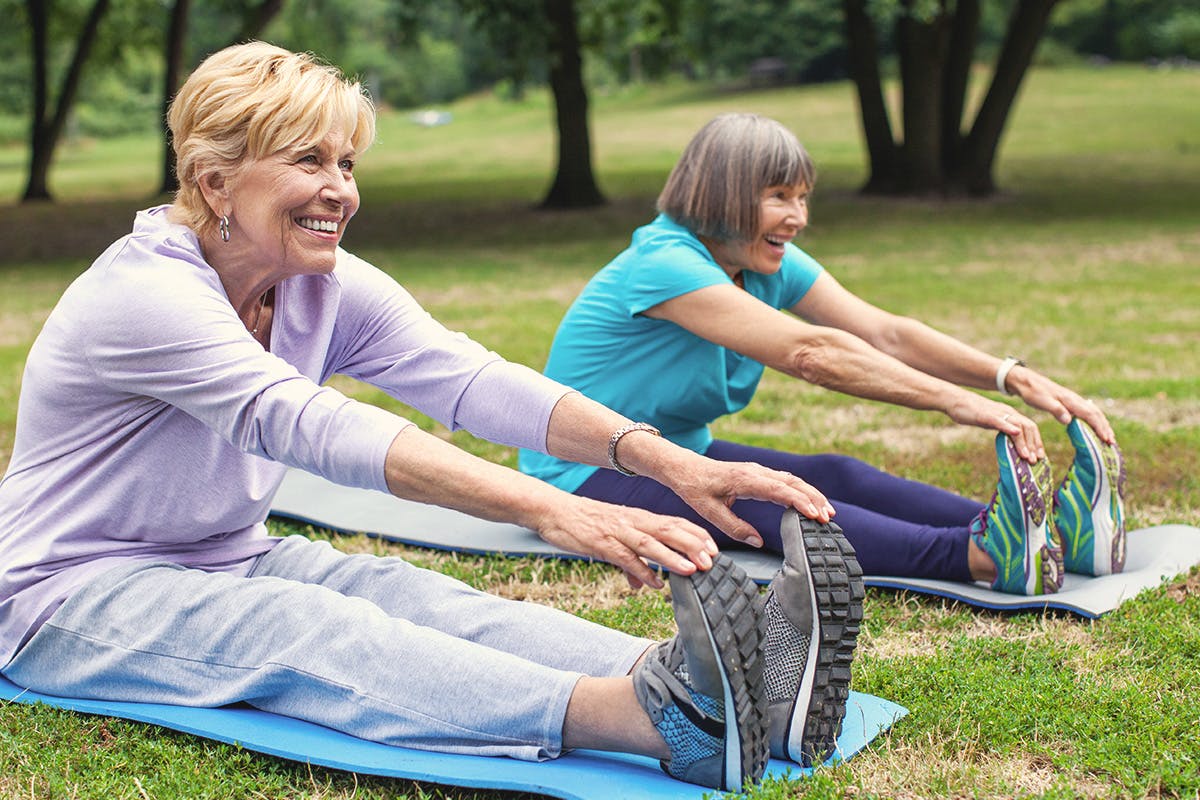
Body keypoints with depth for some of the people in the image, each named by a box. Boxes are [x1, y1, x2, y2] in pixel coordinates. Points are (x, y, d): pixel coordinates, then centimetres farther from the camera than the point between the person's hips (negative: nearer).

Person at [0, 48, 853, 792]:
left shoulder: (328, 287, -2)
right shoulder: (141, 292, -24)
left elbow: (472, 379, -16)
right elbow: (311, 425, -38)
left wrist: (667, 460, -33)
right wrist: (546, 508, -50)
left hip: (231, 561, 7)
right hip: (73, 593, -6)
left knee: (418, 596, -22)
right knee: (311, 628, -34)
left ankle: (686, 683, -44)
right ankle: (643, 719, -56)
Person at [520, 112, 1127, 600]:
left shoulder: (773, 266, 2)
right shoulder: (664, 263, -25)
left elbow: (888, 334, -9)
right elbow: (809, 353, -35)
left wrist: (1010, 376, -24)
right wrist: (954, 400, -41)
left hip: (678, 455, 8)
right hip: (587, 477, -8)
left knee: (837, 476, -20)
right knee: (759, 501, -36)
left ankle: (1056, 532, -37)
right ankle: (981, 554, -57)